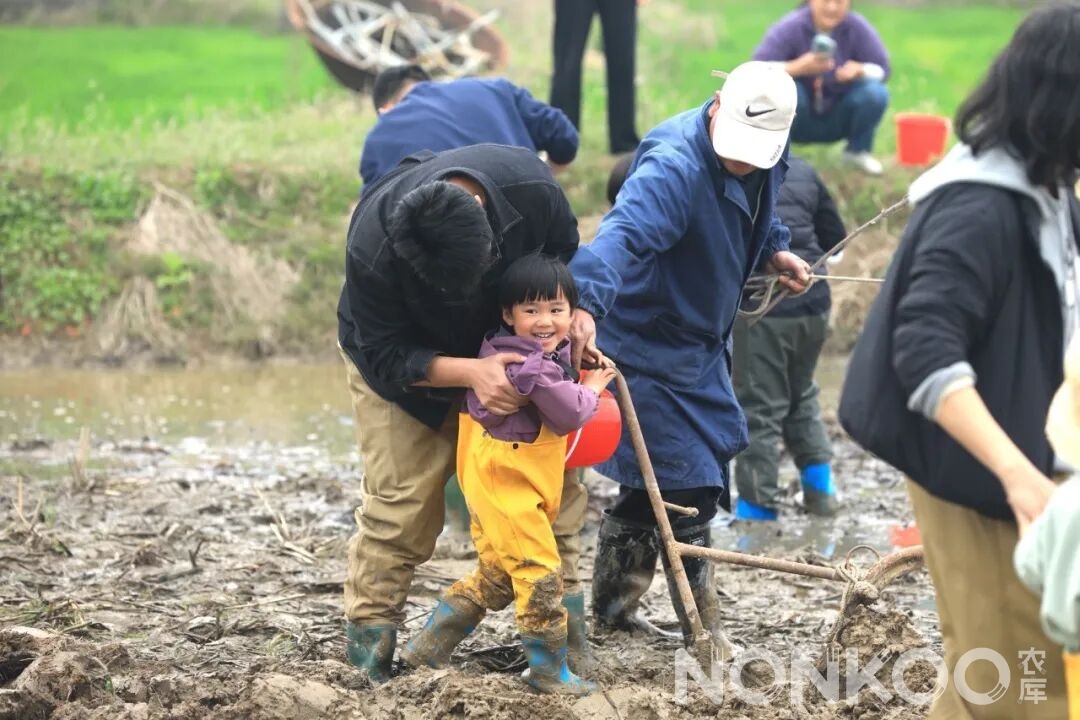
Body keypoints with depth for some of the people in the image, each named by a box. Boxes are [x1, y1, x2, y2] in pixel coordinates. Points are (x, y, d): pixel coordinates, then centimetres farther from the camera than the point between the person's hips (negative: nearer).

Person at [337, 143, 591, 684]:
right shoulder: (371, 248, -41)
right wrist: (471, 373, -42)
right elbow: (386, 356, -28)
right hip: (401, 360, -3)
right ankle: (368, 651, 0)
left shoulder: (529, 187, -33)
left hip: (501, 343, 3)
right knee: (403, 495, -11)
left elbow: (565, 254, -8)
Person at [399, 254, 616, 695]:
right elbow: (569, 415, -19)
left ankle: (426, 648, 22)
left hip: (493, 483, 11)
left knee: (496, 578, 18)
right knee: (539, 573, -7)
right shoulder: (535, 368, -23)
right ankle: (549, 671, 0)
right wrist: (591, 390, -2)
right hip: (508, 483, -11)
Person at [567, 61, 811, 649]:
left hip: (700, 344, 9)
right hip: (649, 348, -9)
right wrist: (588, 301, -65)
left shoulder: (766, 160, -2)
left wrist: (774, 252, 3)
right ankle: (703, 626, 7)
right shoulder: (675, 167, -32)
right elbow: (624, 231, -49)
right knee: (684, 487, -6)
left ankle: (613, 605, 32)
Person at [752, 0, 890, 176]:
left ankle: (859, 150, 4)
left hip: (839, 120, 2)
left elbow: (881, 69, -9)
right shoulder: (788, 28, -17)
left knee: (875, 93, -23)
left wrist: (859, 70, -33)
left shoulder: (858, 28, -9)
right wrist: (798, 67, -42)